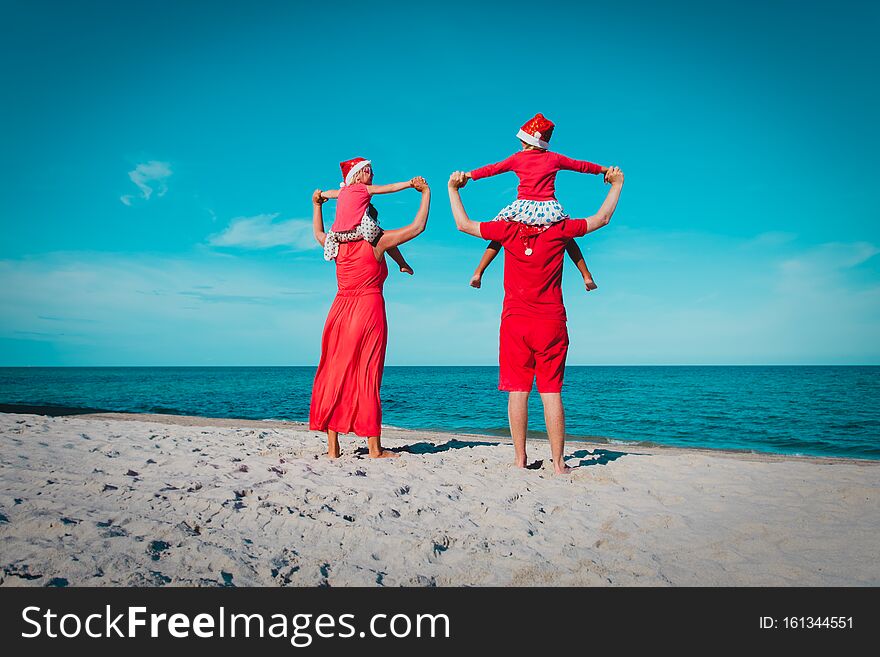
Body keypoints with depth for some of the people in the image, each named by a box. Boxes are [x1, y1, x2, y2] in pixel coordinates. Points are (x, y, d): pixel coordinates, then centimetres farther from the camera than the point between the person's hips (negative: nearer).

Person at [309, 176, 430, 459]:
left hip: (339, 313, 5)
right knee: (366, 377, -2)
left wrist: (316, 204, 44)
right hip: (369, 311, -5)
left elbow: (319, 234, 35)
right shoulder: (378, 242, -2)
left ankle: (332, 448, 9)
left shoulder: (338, 244, 12)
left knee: (335, 375, 7)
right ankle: (374, 449, 2)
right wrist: (426, 193, 10)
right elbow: (417, 227, 1)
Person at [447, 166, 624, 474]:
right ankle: (558, 463, 5)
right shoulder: (560, 230, 2)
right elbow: (602, 218, 16)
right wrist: (616, 185, 30)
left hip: (515, 322, 0)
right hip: (551, 322, 0)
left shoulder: (509, 230, 2)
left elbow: (464, 224, 11)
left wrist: (453, 189, 24)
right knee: (551, 392, 2)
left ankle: (520, 459, 7)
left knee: (518, 391, 4)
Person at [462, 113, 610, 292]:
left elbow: (492, 169, 13)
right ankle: (587, 277, 22)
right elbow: (580, 165, 20)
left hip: (523, 209, -1)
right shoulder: (555, 158, 9)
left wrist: (469, 174, 25)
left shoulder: (517, 158, 7)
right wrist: (602, 169, 36)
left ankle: (478, 273, 12)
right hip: (549, 210, 1)